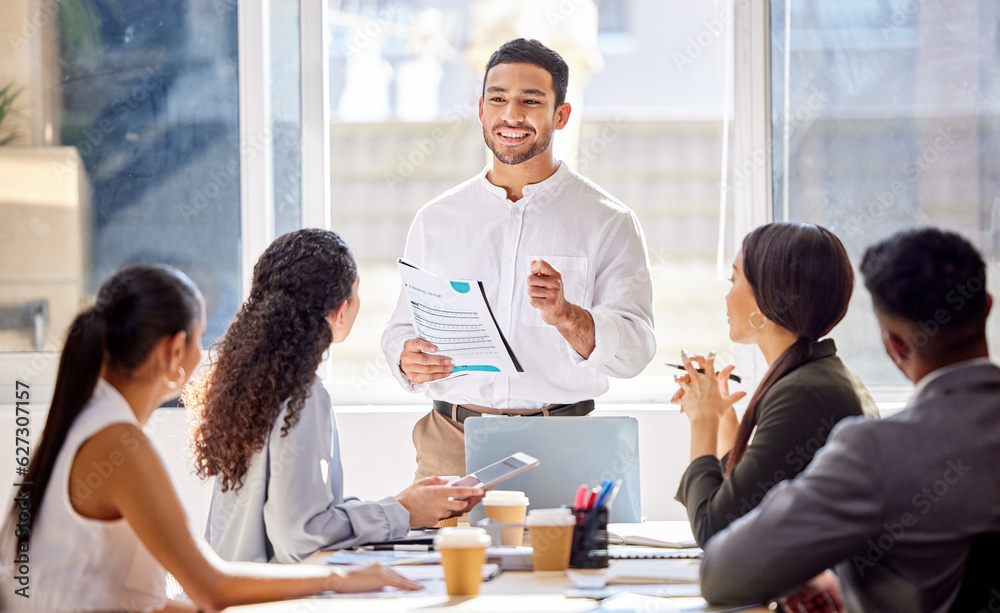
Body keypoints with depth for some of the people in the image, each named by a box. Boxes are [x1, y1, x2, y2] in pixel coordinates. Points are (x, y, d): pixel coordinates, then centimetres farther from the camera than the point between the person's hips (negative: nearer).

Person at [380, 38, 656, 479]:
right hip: (451, 444, 2)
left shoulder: (607, 222, 5)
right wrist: (408, 360, -5)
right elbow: (403, 328, 18)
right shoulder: (435, 220, 14)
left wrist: (564, 315, -21)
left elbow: (634, 351, -3)